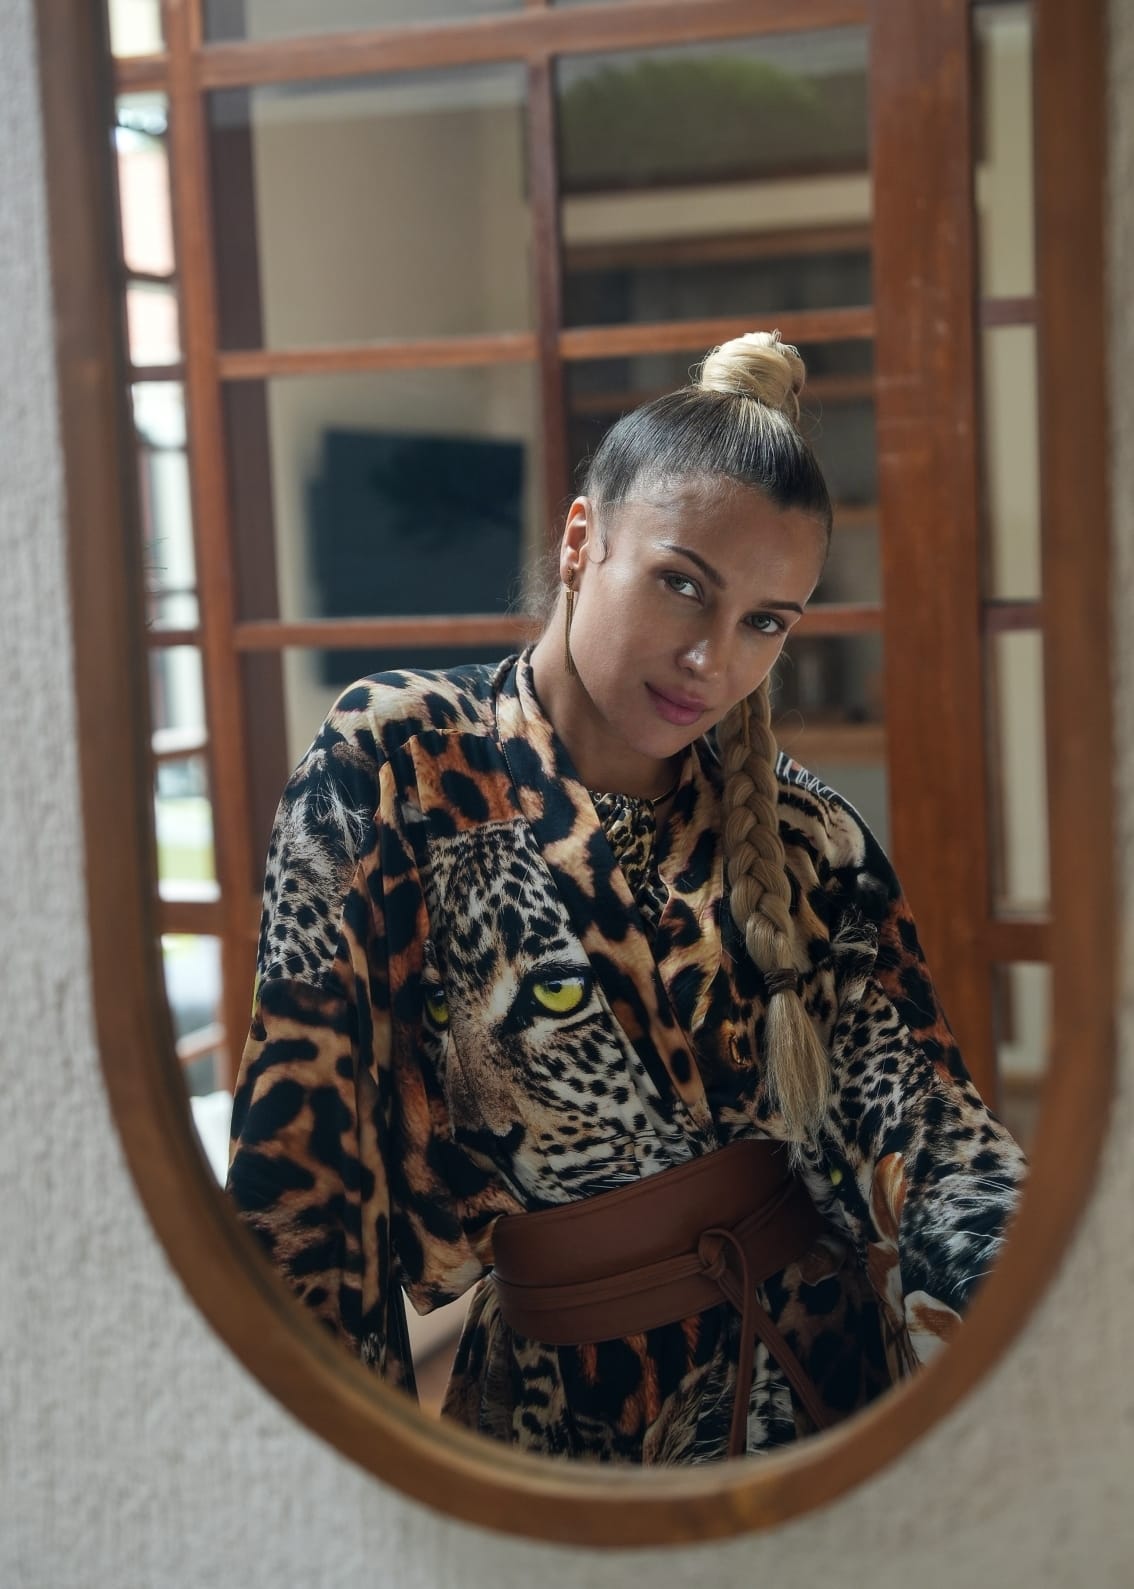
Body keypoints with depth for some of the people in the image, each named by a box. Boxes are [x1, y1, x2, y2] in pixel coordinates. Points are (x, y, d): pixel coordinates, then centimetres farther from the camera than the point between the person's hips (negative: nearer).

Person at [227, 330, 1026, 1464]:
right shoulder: (390, 762, -11)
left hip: (830, 1367, 3)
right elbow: (304, 1126, -13)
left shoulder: (806, 837, -2)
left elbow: (910, 1099, -11)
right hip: (561, 1406, -3)